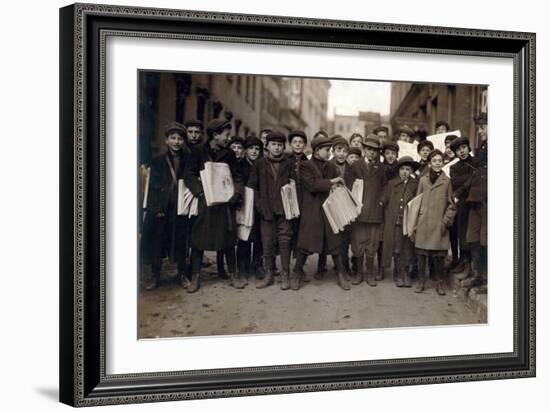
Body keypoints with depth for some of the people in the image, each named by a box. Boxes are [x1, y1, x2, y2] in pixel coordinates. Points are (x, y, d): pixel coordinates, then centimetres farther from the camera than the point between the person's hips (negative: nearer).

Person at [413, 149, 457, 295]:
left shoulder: (447, 181, 4)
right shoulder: (423, 180, 9)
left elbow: (451, 205, 6)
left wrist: (446, 221, -4)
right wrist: (414, 222, 4)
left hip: (438, 224, -1)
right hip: (423, 223, 2)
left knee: (438, 255, -2)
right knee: (421, 254, 1)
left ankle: (440, 283, 10)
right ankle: (421, 281, 12)